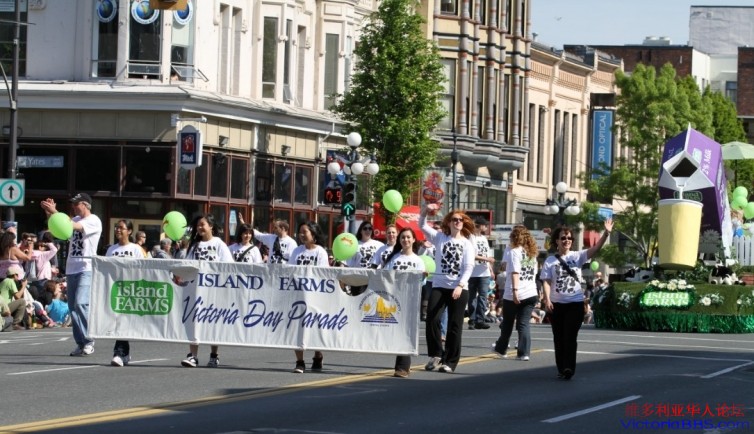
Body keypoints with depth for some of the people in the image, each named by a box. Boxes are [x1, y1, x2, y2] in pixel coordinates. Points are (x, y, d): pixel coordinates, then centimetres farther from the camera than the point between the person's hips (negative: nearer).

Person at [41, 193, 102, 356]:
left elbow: (72, 226, -19)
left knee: (80, 303, -18)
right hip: (72, 269, 8)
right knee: (73, 307, 6)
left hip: (86, 269, -8)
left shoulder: (94, 221, -6)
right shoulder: (76, 220, 16)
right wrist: (49, 213, -1)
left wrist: (54, 212, -19)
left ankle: (89, 341, -11)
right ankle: (80, 343, 11)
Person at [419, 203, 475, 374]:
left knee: (454, 326, 0)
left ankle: (450, 362, 7)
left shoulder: (467, 244, 4)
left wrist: (460, 286, -19)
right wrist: (425, 211, -22)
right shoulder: (440, 237, 8)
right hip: (439, 286, 1)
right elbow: (423, 226, -2)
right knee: (432, 318, -15)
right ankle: (435, 354, 2)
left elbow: (468, 267, -4)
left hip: (459, 289, -1)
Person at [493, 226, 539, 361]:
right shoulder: (532, 253, 12)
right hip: (531, 293, 5)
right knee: (524, 324, 3)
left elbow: (515, 272, -18)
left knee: (507, 323, 13)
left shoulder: (514, 252, -9)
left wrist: (515, 290, -23)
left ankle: (501, 348, 27)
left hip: (513, 294, -5)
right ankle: (524, 353, -7)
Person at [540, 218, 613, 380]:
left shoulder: (577, 256, 2)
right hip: (557, 304, 1)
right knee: (559, 338, 8)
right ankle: (561, 369, 17)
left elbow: (595, 248, -11)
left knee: (570, 336, -9)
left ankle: (569, 368, -12)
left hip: (575, 303, -1)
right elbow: (546, 281, -2)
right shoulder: (550, 261, 3)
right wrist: (547, 299, -16)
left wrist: (606, 233, -26)